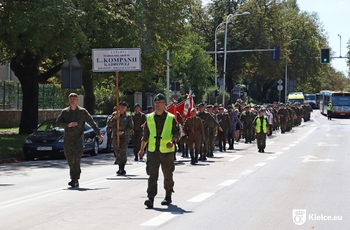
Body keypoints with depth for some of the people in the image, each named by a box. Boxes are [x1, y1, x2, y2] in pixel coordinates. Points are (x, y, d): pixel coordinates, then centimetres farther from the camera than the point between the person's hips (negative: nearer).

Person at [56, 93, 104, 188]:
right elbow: (58, 122, 1)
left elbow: (92, 123, 8)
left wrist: (98, 134, 8)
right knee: (70, 161, 6)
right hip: (67, 139, 3)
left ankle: (74, 180, -19)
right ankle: (75, 181, 15)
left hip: (78, 139, -3)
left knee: (76, 159, -16)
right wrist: (68, 125, -15)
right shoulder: (64, 111, 10)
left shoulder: (82, 111, 4)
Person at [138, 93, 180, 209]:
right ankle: (150, 198, -14)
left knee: (168, 175, 9)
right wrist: (142, 149, 18)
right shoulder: (149, 118, 9)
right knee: (152, 174, -9)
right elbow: (145, 135, 16)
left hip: (167, 151, -1)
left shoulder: (171, 118, 1)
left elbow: (177, 132, 1)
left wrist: (173, 141, -19)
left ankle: (168, 197, 26)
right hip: (152, 151, 1)